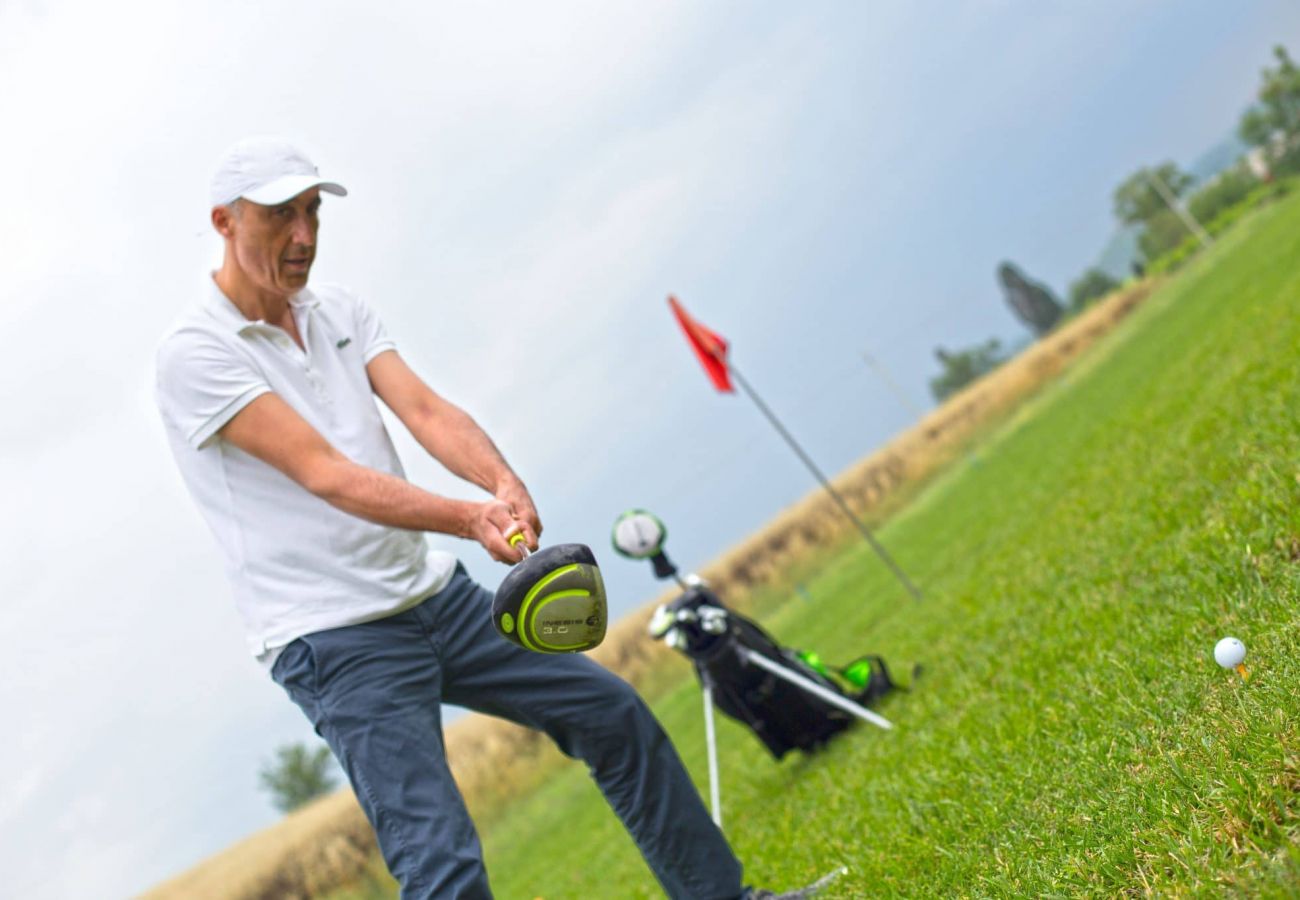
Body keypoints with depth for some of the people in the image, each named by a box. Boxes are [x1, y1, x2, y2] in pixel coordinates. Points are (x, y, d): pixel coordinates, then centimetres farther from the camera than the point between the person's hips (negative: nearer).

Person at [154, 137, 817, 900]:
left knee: (613, 712, 12)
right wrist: (470, 518, -33)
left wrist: (503, 481, -27)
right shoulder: (195, 353, -13)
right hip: (334, 640, -7)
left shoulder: (340, 310, 8)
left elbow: (424, 409, -6)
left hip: (438, 596, 7)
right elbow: (324, 473, -22)